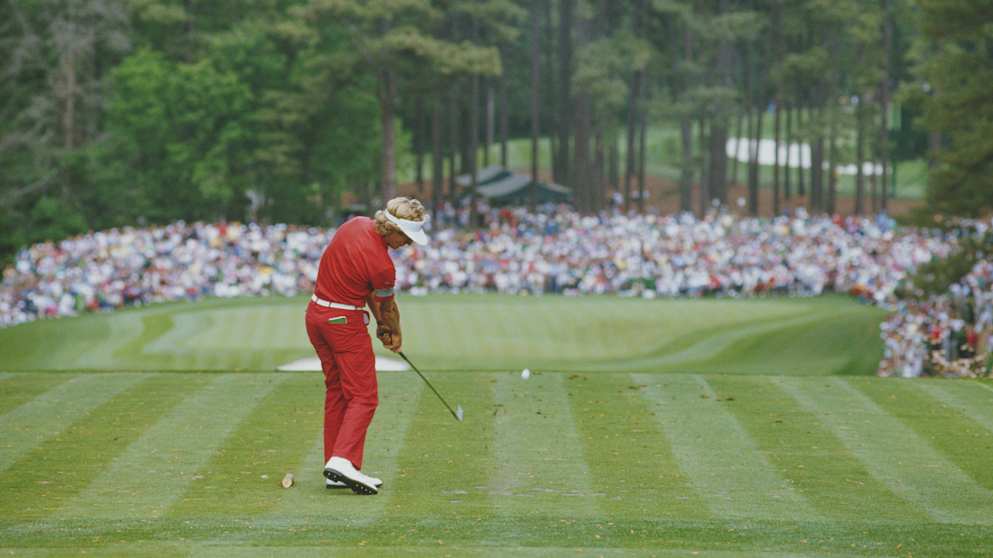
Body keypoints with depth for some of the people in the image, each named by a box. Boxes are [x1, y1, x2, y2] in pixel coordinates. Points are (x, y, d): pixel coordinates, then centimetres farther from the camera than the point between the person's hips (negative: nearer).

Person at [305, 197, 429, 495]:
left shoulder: (355, 224, 0)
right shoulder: (382, 265, -23)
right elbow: (387, 306, -2)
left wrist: (381, 324, 12)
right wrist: (395, 334, 18)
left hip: (316, 313, 9)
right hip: (345, 322, -9)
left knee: (336, 392, 13)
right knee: (363, 396, -5)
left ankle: (334, 470, 13)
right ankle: (343, 461, -21)